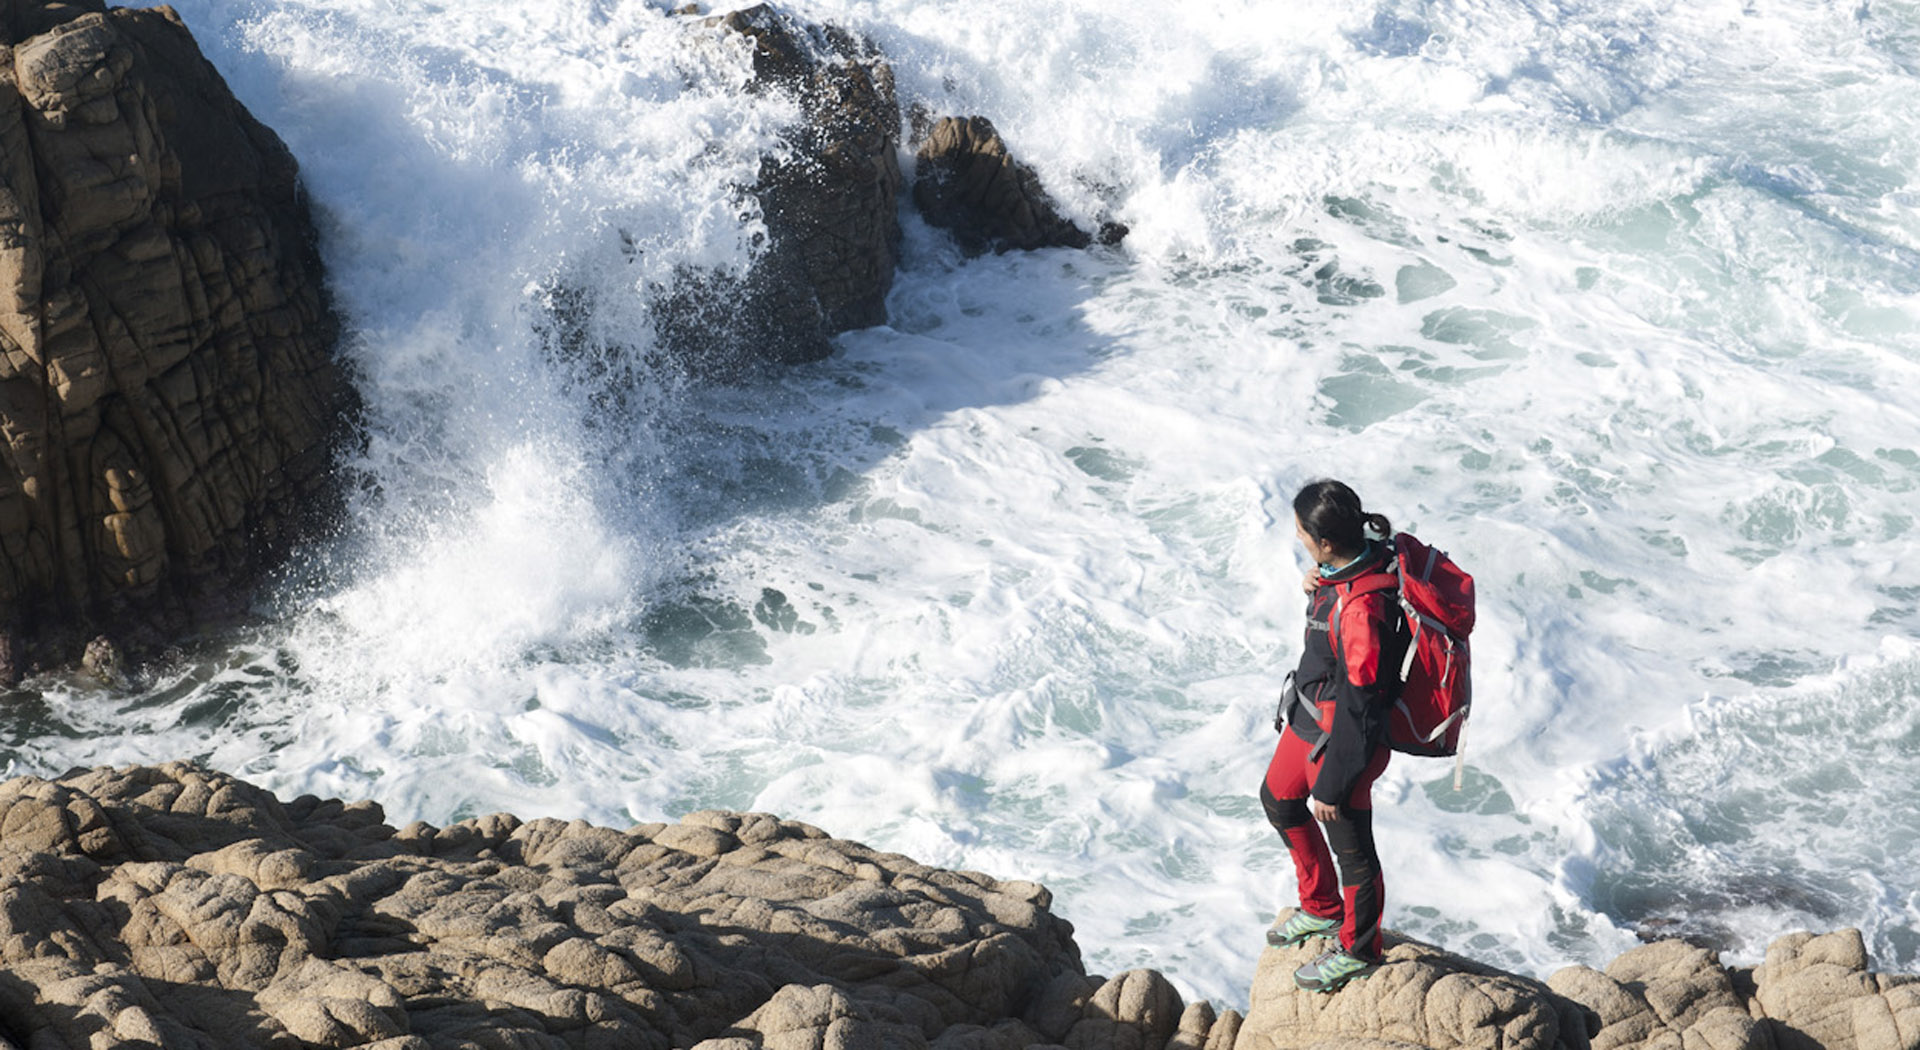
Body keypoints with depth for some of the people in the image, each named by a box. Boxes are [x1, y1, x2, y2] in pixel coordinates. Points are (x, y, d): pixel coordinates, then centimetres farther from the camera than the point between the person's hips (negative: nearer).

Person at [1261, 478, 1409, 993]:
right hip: (1308, 717, 10)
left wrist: (1332, 785, -19)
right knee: (1279, 800, 28)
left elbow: (1360, 709, -29)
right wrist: (1318, 588, -8)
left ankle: (1356, 950, 38)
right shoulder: (1366, 555, -10)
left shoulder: (1363, 609, -37)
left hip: (1342, 738, -10)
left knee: (1351, 847, 13)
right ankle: (1322, 909, 50)